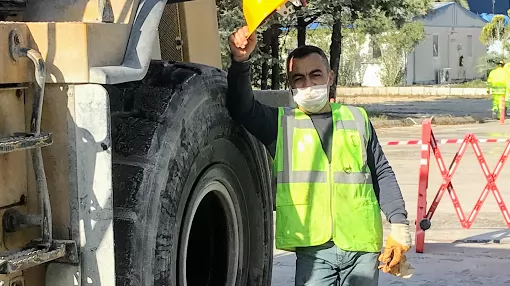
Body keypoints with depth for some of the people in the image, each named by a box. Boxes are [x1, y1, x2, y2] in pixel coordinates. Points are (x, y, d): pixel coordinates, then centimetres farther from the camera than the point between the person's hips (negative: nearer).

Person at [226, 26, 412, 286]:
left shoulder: (357, 119, 11)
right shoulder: (279, 123, 7)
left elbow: (382, 175, 13)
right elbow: (241, 108, -11)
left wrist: (399, 225, 6)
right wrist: (240, 61, -26)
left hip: (362, 245, 2)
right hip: (313, 248, -2)